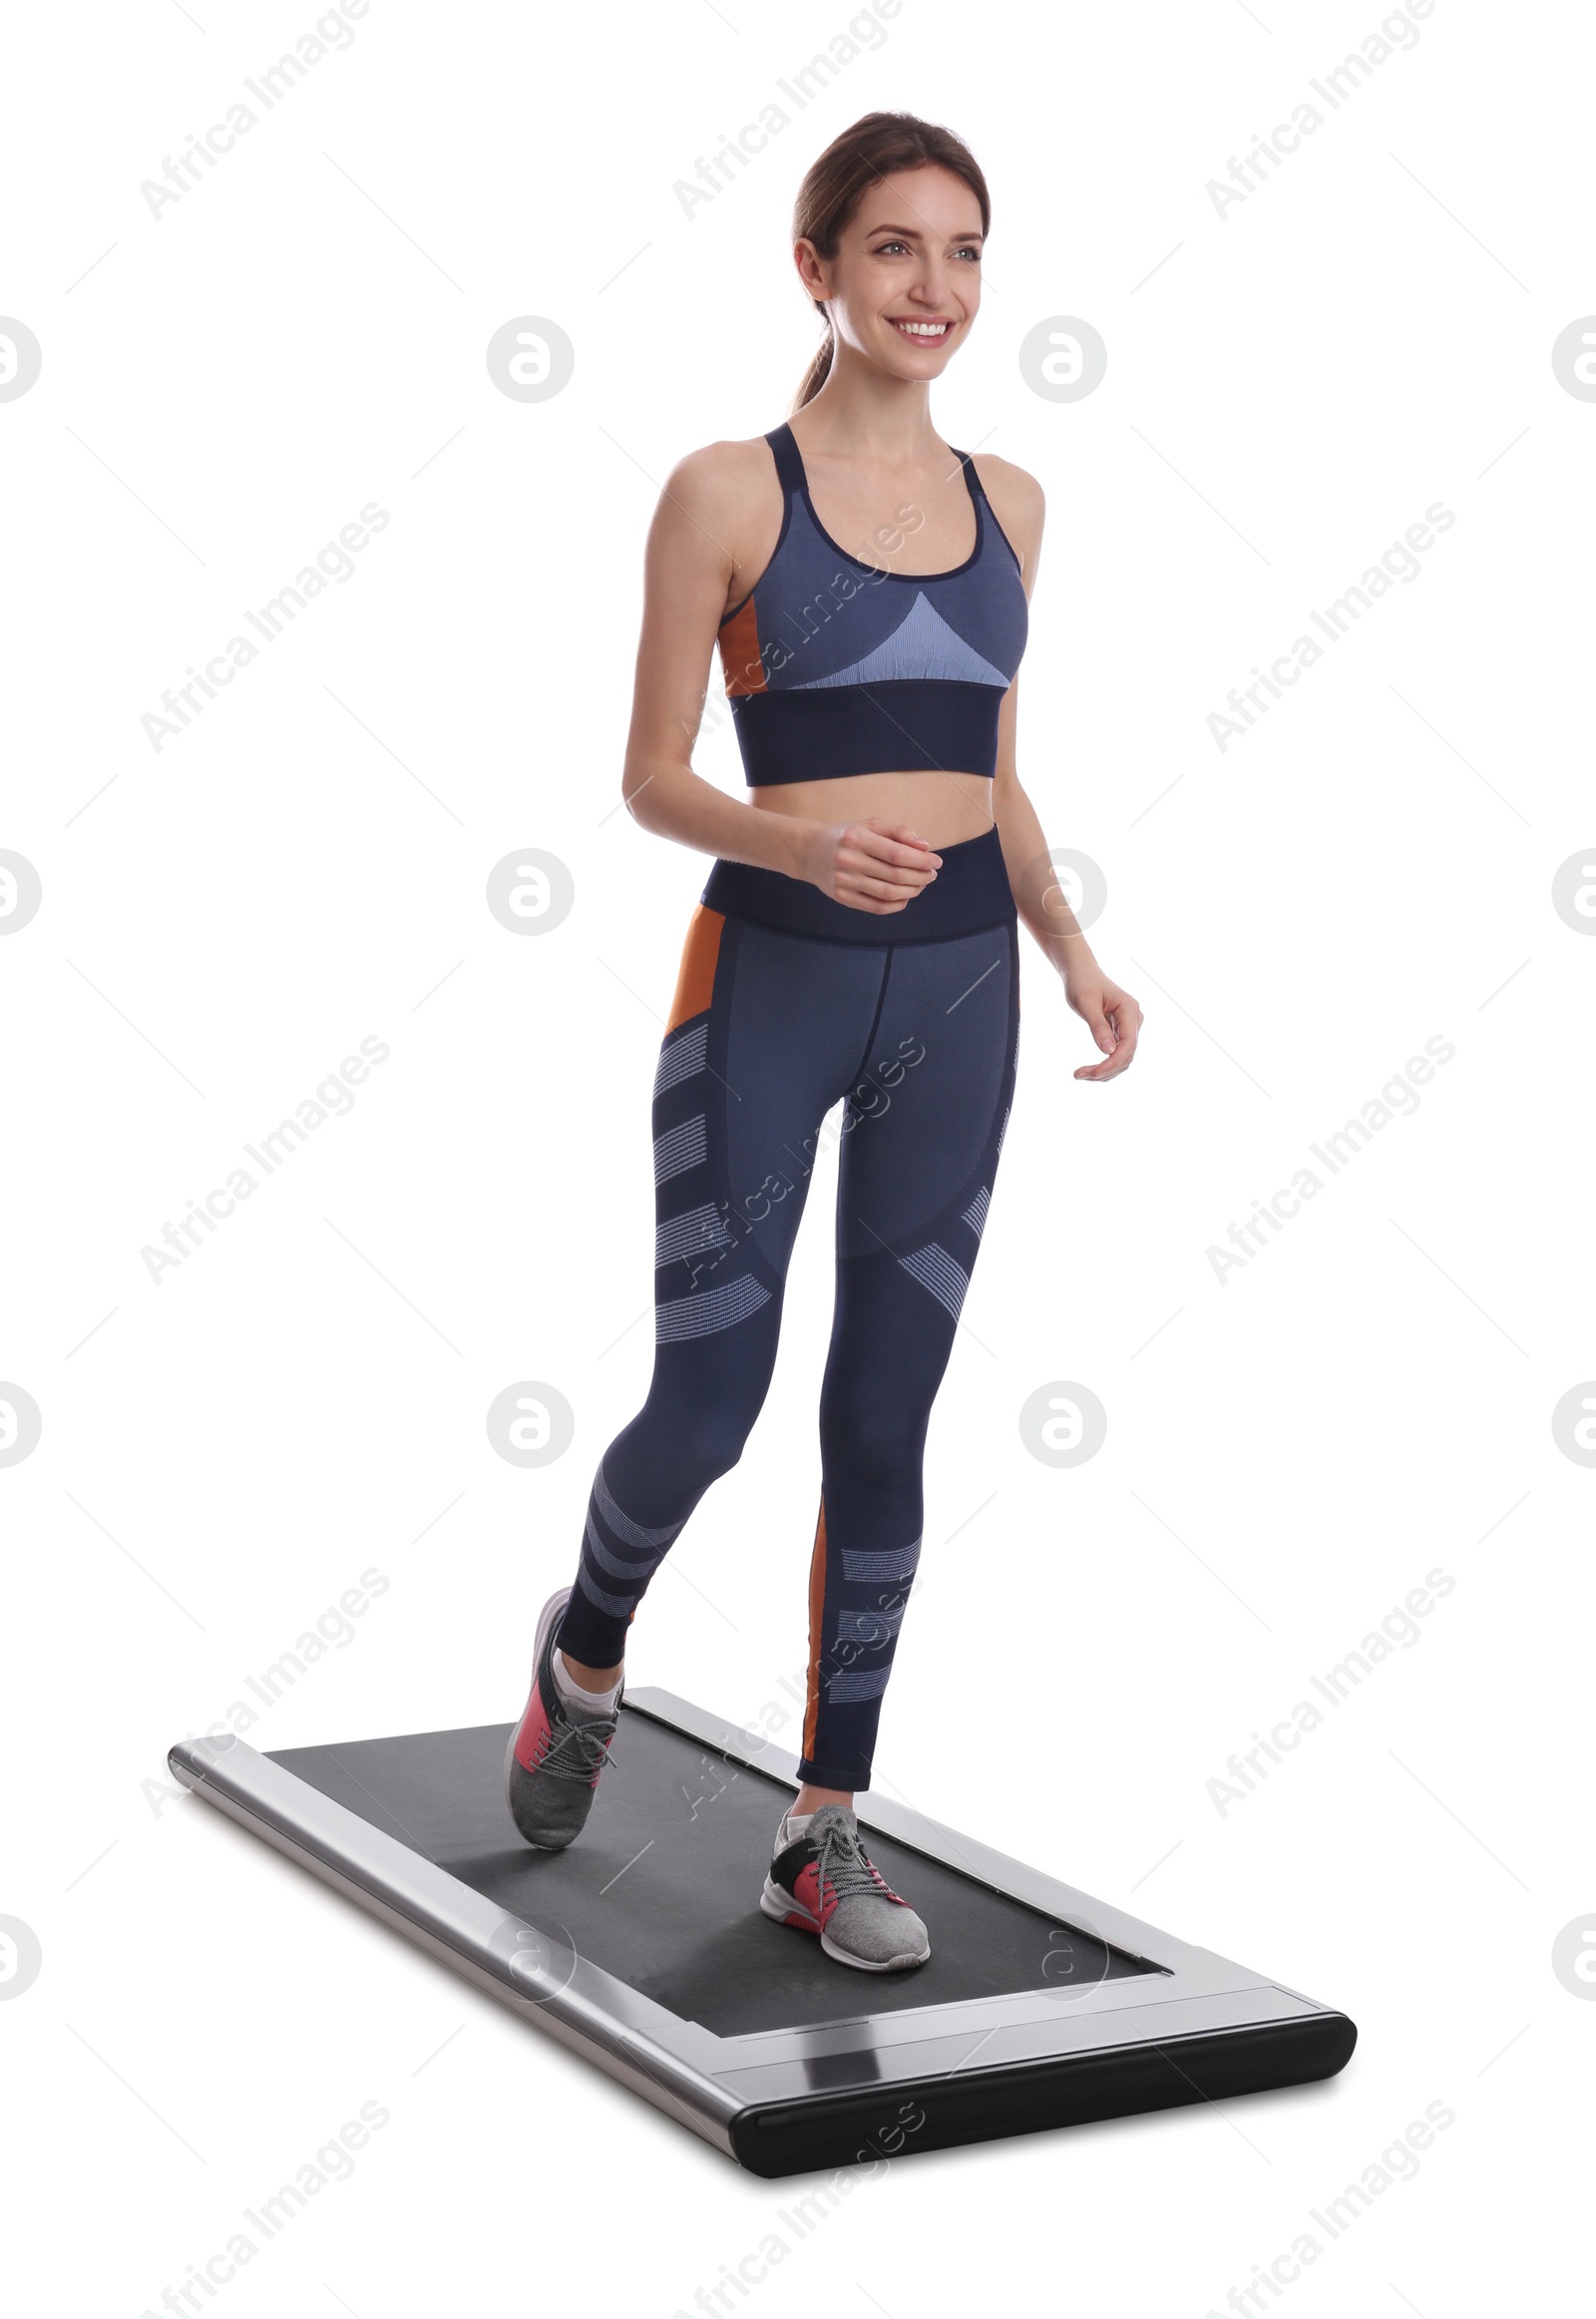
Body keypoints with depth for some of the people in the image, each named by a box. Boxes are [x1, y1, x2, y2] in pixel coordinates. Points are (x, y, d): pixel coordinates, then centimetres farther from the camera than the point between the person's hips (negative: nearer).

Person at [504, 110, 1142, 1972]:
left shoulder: (1005, 501, 10)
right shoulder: (728, 493, -4)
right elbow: (650, 779, -4)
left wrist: (1071, 951, 2)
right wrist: (799, 842, -22)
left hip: (958, 992, 4)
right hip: (769, 981, -4)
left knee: (884, 1424, 6)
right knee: (704, 1411, -2)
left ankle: (823, 1834, 18)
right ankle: (585, 1645, 33)